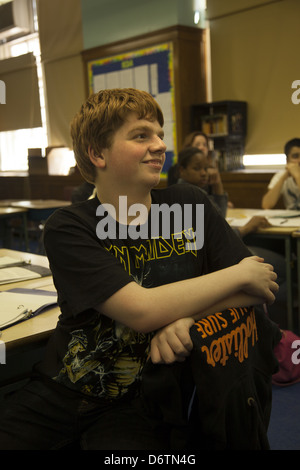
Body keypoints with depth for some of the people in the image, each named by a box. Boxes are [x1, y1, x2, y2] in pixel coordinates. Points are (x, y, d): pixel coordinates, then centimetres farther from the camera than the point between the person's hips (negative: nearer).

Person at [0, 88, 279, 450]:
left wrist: (187, 316, -19)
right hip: (59, 394, 0)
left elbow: (262, 286, 0)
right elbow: (141, 310, -22)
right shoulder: (67, 229, -9)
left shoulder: (189, 205, 0)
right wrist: (239, 274, -12)